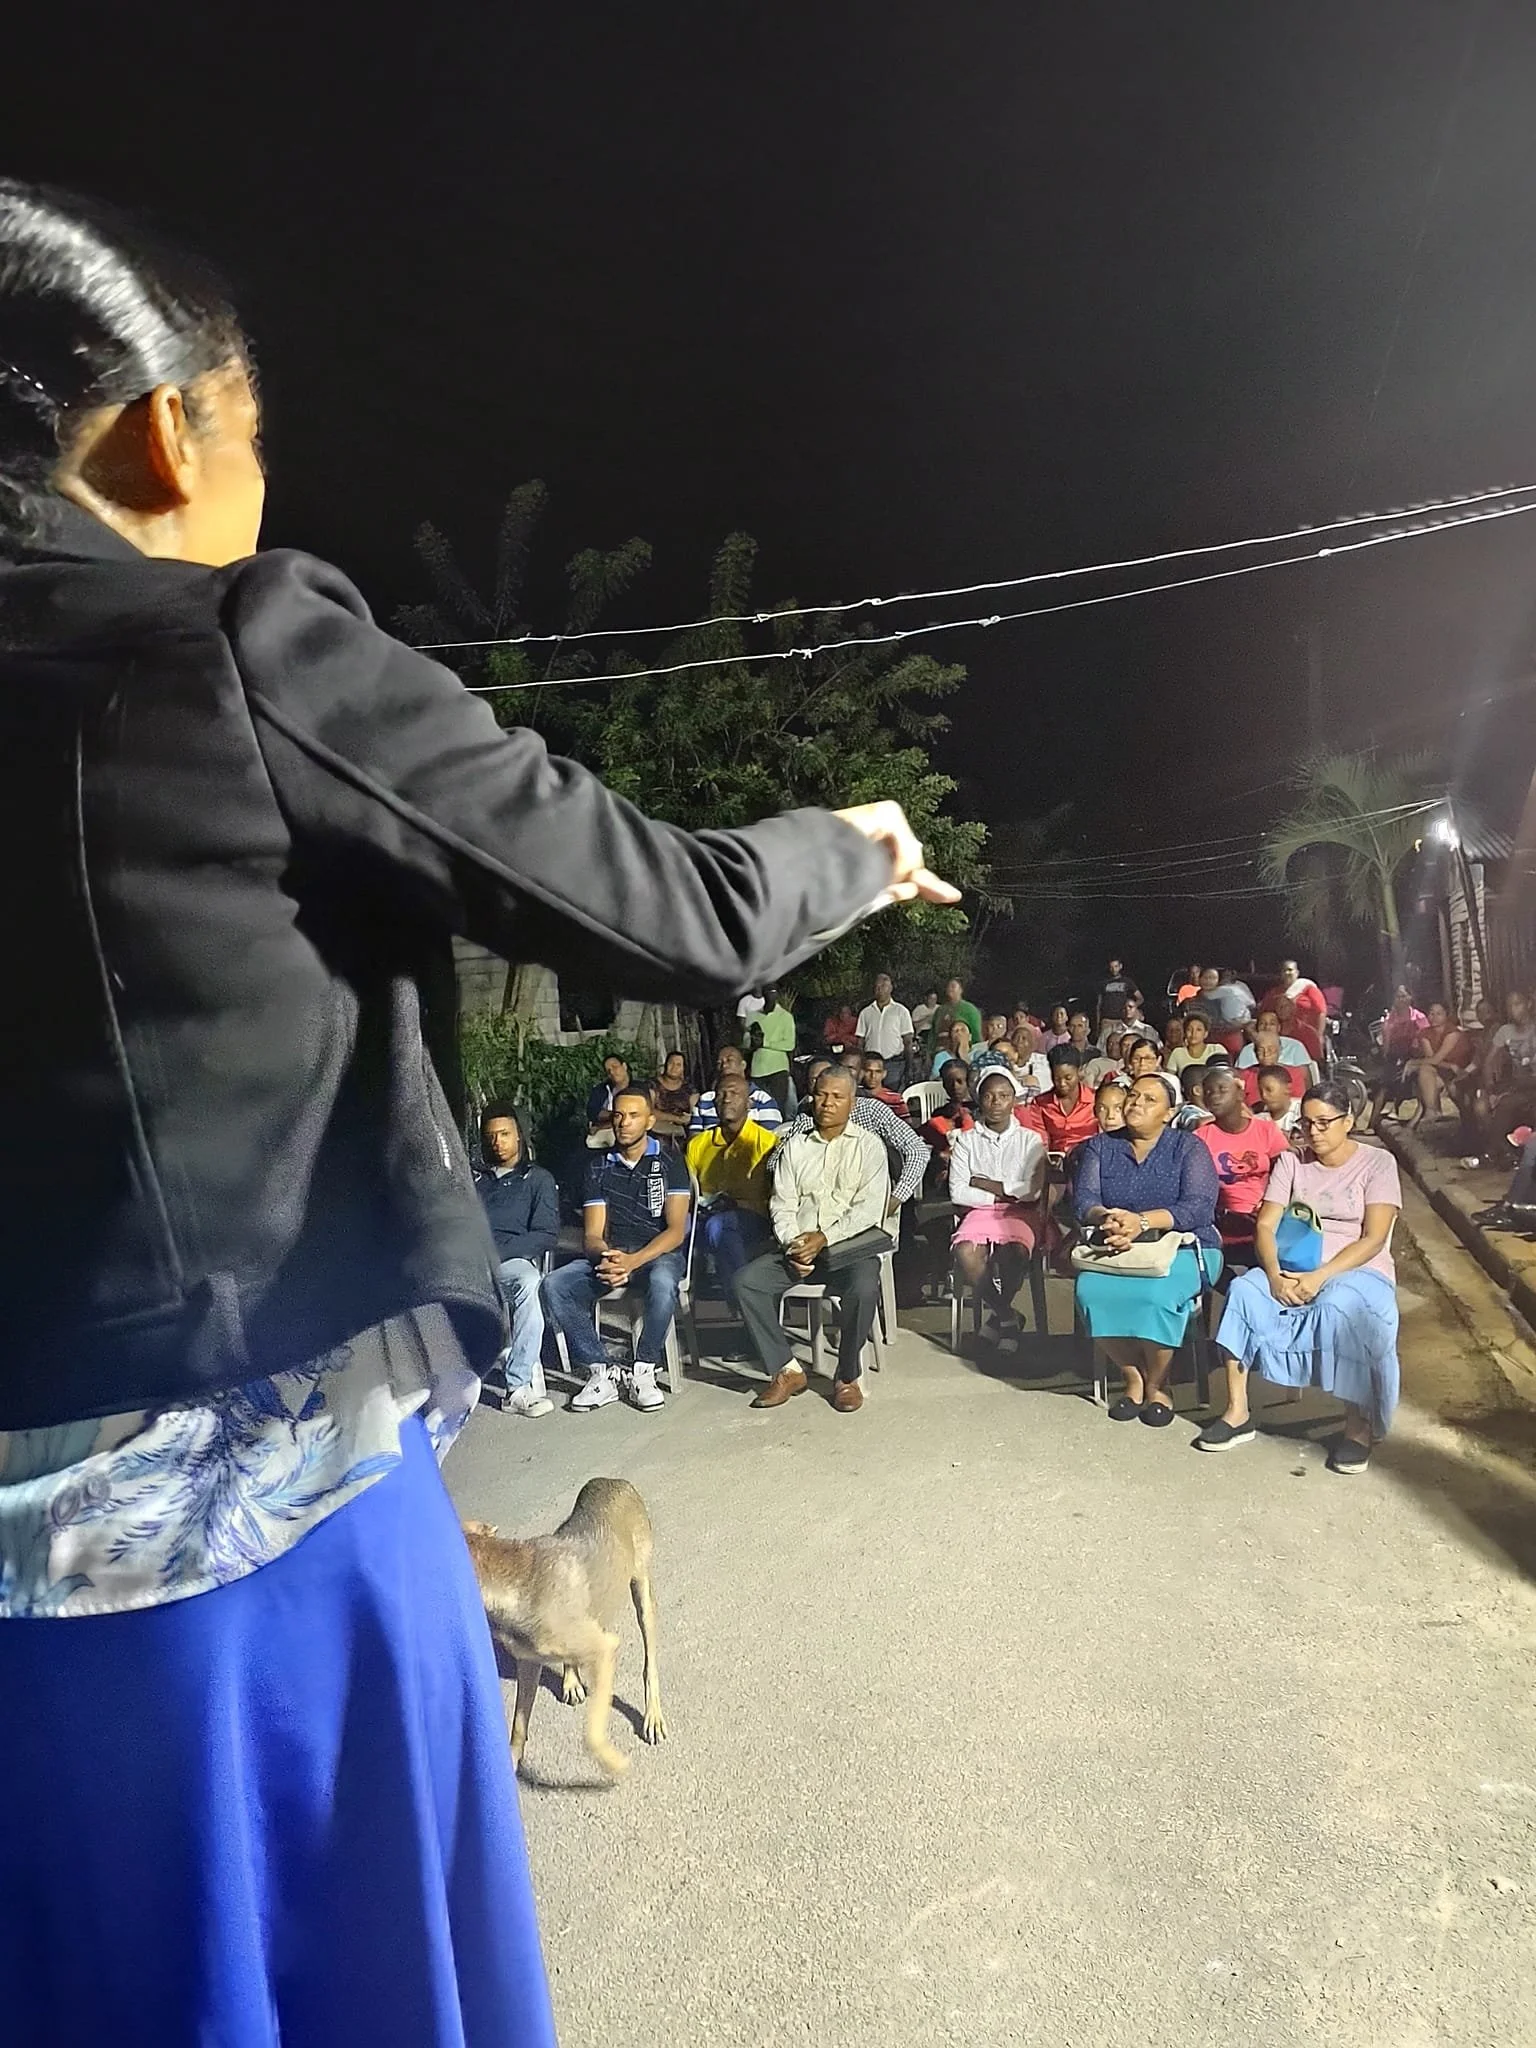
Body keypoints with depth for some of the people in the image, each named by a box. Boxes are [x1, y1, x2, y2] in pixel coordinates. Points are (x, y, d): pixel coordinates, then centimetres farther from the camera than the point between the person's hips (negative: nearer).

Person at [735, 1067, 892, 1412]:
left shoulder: (869, 1145, 4)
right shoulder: (794, 1145, 13)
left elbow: (870, 1208, -7)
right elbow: (782, 1204, 7)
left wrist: (824, 1238, -16)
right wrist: (792, 1244, -11)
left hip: (849, 1245, -3)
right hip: (796, 1245, 4)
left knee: (864, 1288, -34)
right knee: (746, 1282, -19)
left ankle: (847, 1377, -12)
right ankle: (786, 1370, -9)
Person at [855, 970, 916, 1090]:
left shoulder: (901, 1011, 6)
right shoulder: (865, 1013, 12)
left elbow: (908, 1042, 4)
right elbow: (860, 1042, 12)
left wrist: (909, 1068, -4)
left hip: (895, 1064, -2)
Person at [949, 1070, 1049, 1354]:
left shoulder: (1030, 1140, 9)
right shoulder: (966, 1140, 10)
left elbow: (1033, 1190, -5)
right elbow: (957, 1192, 0)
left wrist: (985, 1184, -4)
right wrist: (1000, 1195, -6)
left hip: (1019, 1212, -1)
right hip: (979, 1211, 1)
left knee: (1014, 1254, -34)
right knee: (965, 1253, -32)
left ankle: (999, 1315, -3)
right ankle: (1007, 1316, -9)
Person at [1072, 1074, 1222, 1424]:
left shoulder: (1188, 1147, 2)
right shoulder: (1100, 1146, 11)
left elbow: (1199, 1206, -13)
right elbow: (1084, 1199, -3)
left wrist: (1141, 1221, -27)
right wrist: (1107, 1219, -27)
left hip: (1182, 1247, -2)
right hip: (1118, 1249, 3)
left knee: (1156, 1293, -34)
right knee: (1091, 1289, -29)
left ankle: (1156, 1384, -7)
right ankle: (1133, 1377, -7)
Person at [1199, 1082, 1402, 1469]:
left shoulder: (1378, 1163, 1)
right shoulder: (1291, 1162, 10)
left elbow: (1374, 1239, -10)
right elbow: (1265, 1226, 1)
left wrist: (1321, 1276, -22)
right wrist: (1276, 1275, -19)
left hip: (1358, 1272, -3)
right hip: (1291, 1270, 3)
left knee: (1339, 1309, -37)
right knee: (1243, 1291, -27)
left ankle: (1359, 1425, -19)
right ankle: (1237, 1412, -21)